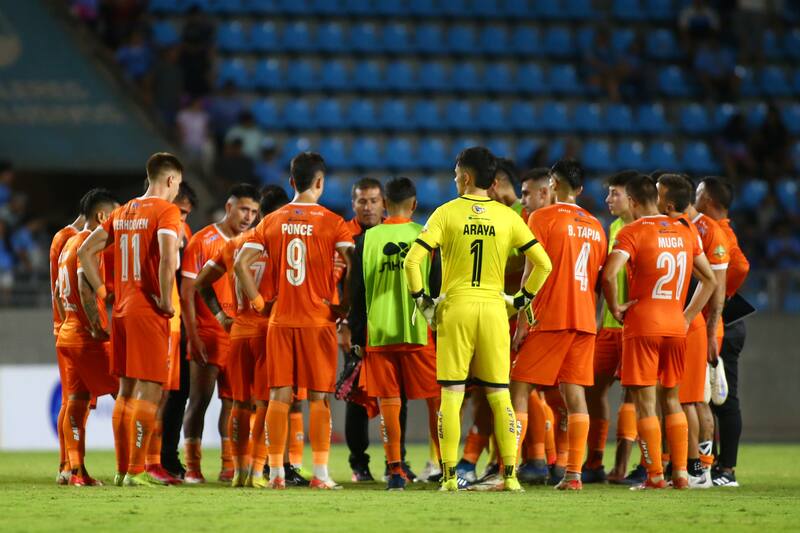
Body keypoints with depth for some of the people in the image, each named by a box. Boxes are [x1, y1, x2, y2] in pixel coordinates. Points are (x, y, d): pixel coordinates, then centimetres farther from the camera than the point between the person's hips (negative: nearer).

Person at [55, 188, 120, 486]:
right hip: (89, 338, -9)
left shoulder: (70, 244, 17)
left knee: (76, 402, 6)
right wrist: (97, 327, -22)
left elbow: (58, 292, 23)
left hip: (68, 334, 9)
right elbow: (86, 288, -25)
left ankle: (76, 471, 4)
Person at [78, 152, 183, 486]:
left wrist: (101, 292, 14)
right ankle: (136, 471, -10)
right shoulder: (166, 211, -9)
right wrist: (165, 300, -15)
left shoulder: (122, 213, 14)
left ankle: (122, 469, 15)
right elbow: (167, 257, -25)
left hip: (121, 309, 8)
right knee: (150, 391, -6)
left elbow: (85, 251, 16)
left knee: (126, 390, 13)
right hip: (149, 311, -8)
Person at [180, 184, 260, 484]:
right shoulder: (202, 241, -3)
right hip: (208, 335, -4)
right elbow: (187, 293, -5)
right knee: (199, 400, -3)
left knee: (233, 402, 5)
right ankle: (192, 467, 0)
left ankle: (229, 466, 9)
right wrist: (193, 337, -10)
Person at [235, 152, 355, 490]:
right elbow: (355, 266, -15)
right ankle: (320, 474, -2)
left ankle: (276, 472, 3)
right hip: (319, 321, -2)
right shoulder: (331, 223, -4)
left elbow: (241, 263, -1)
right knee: (319, 398, 1)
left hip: (281, 321, 2)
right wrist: (344, 306, -4)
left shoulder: (271, 222, 5)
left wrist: (258, 303, 6)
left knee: (279, 396, 5)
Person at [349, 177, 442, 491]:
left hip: (377, 333, 1)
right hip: (419, 332, -1)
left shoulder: (367, 239, 3)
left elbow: (356, 292, 4)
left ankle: (395, 470, -1)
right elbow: (438, 288, 3)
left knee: (388, 404, 3)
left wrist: (357, 335, 10)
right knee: (435, 401, 5)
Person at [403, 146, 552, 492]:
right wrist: (522, 300, 13)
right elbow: (543, 263, 3)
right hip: (494, 308, 2)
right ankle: (510, 474, 2)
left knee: (451, 394, 2)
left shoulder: (447, 213, -2)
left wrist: (422, 300, 1)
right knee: (499, 394, 7)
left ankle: (450, 475, -2)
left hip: (456, 308, -2)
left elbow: (412, 260, -10)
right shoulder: (508, 217, 4)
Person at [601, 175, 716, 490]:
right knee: (671, 399, 15)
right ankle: (680, 472, 11)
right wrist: (687, 317, 15)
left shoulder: (633, 232, -8)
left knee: (644, 402, -1)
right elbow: (709, 280, 15)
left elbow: (609, 274, -22)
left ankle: (655, 475, -5)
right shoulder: (684, 232, 10)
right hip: (676, 327, 5)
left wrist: (615, 308, -8)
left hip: (642, 325, -5)